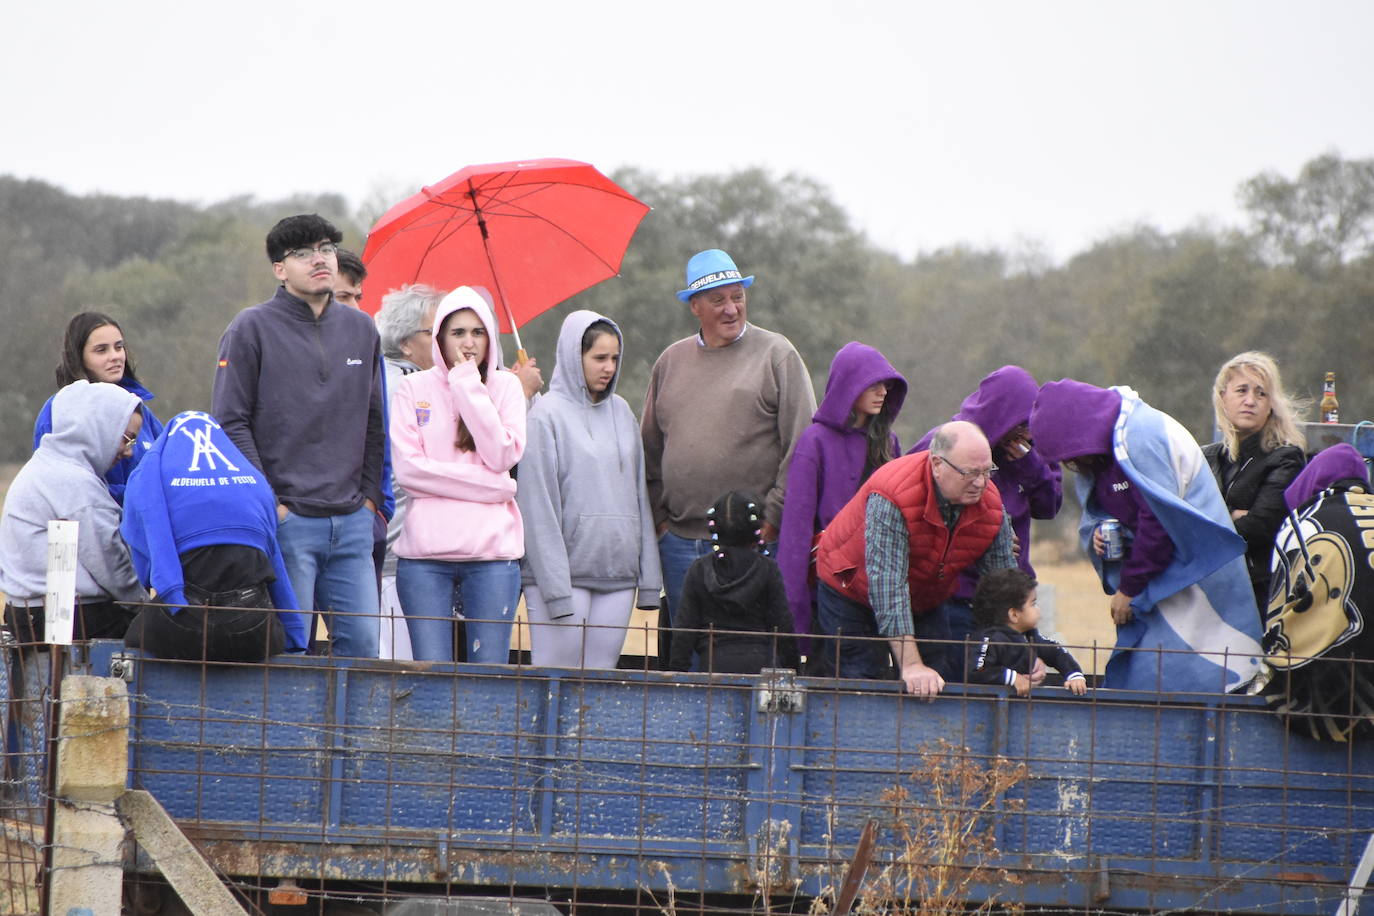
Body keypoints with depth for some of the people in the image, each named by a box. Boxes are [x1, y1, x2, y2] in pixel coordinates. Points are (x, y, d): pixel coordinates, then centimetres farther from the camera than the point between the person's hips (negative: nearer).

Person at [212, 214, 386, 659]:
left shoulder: (361, 329, 14)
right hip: (286, 520, -5)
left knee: (362, 640, 3)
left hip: (352, 522, 5)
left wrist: (370, 493, 10)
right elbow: (230, 422, -6)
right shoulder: (252, 329, -2)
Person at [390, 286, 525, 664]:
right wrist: (491, 486, -6)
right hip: (426, 548, 0)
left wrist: (469, 386, -5)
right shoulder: (414, 387, 8)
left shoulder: (505, 386, 10)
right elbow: (407, 467, -4)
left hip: (492, 548, 0)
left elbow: (502, 457, -5)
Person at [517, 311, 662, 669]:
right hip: (563, 571, -5)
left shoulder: (620, 411, 14)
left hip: (618, 574, 6)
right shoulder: (547, 414, -5)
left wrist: (649, 576, 11)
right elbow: (539, 508, -8)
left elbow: (639, 495, 17)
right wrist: (557, 591, -14)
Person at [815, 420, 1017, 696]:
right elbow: (887, 583, -41)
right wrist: (911, 665, -47)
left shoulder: (991, 505, -18)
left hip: (923, 601, 5)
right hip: (850, 591, -5)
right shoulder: (891, 499, -37)